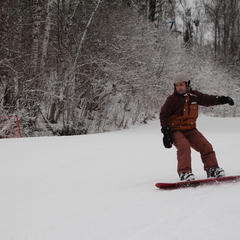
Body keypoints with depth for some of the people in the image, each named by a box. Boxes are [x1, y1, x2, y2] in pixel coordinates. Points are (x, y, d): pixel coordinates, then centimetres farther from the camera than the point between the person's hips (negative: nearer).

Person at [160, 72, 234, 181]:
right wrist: (166, 131, -12)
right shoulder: (172, 99, -8)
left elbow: (208, 99, 13)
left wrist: (222, 99, -2)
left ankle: (212, 169, 3)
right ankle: (184, 172, -31)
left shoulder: (194, 95, 3)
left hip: (190, 130, 5)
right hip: (175, 130, -5)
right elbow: (164, 114, -5)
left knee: (205, 145, -9)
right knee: (183, 145, -30)